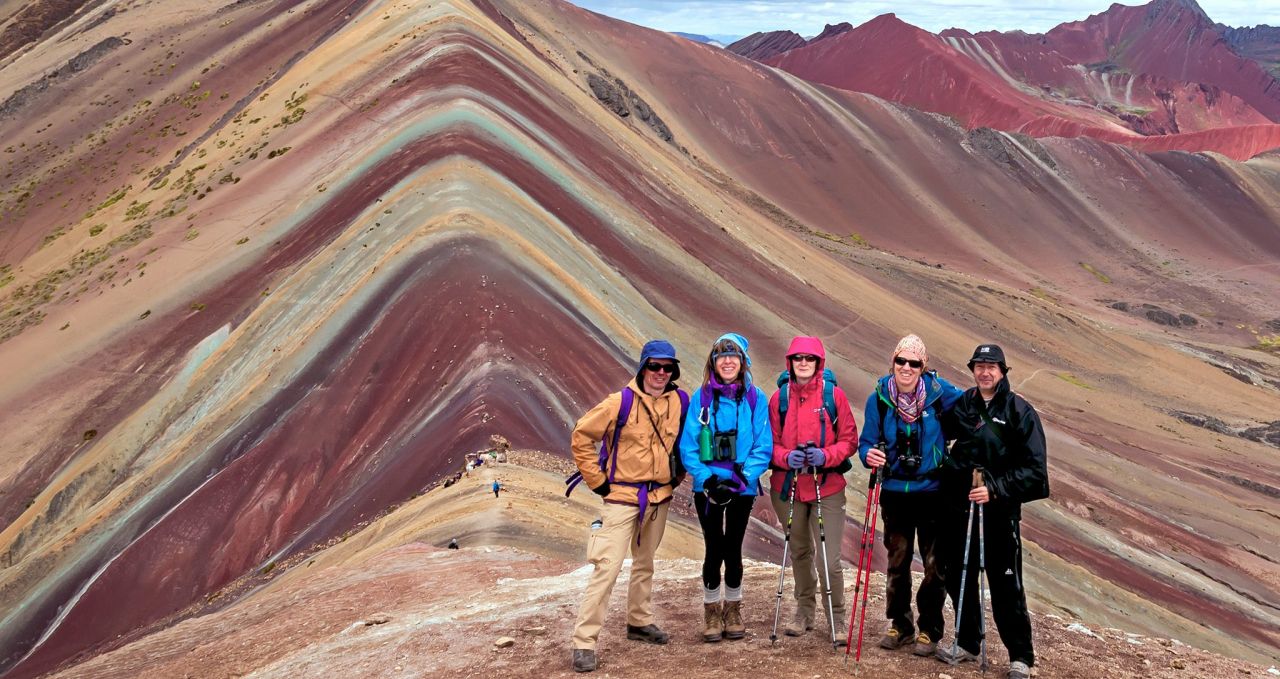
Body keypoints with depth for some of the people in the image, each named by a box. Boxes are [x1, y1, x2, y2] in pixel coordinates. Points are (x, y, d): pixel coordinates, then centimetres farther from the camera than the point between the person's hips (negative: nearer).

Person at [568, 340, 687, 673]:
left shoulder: (680, 401, -1)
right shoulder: (621, 402, -14)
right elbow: (581, 436, -9)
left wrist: (678, 473, 13)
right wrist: (596, 479, -8)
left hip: (660, 497, 5)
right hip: (623, 496, -5)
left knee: (645, 563, 19)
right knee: (607, 566, -12)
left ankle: (640, 621, 36)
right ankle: (584, 641, -9)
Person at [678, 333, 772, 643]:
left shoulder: (755, 398, -2)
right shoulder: (702, 397, -3)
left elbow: (763, 447, -4)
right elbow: (688, 446, -4)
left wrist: (740, 479, -16)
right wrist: (708, 480, -15)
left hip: (742, 488, 1)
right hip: (708, 488, 0)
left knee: (733, 550, 9)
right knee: (714, 550, 2)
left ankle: (733, 610, 27)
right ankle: (712, 612, 20)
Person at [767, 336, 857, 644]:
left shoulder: (834, 395, -2)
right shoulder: (779, 397, 3)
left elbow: (849, 439, -1)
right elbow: (770, 441, 5)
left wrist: (826, 455, -18)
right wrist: (786, 456, -15)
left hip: (827, 487, -3)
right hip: (788, 486, 3)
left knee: (829, 559, -8)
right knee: (799, 552, 16)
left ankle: (836, 620, 6)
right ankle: (804, 611, 33)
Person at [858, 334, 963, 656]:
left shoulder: (939, 391, -8)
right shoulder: (879, 399, -5)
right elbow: (866, 441, 1)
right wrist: (870, 455, -20)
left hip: (933, 491, -1)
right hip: (895, 493, 1)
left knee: (934, 564, 4)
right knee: (897, 562, 13)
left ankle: (929, 629, 19)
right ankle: (899, 624, 28)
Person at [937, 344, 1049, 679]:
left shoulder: (1020, 412, -5)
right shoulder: (961, 405, 6)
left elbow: (1034, 468, -9)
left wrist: (995, 489, -18)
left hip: (1000, 510, -4)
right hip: (959, 506, 4)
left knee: (1006, 585, -3)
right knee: (959, 578, 12)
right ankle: (967, 642, 28)